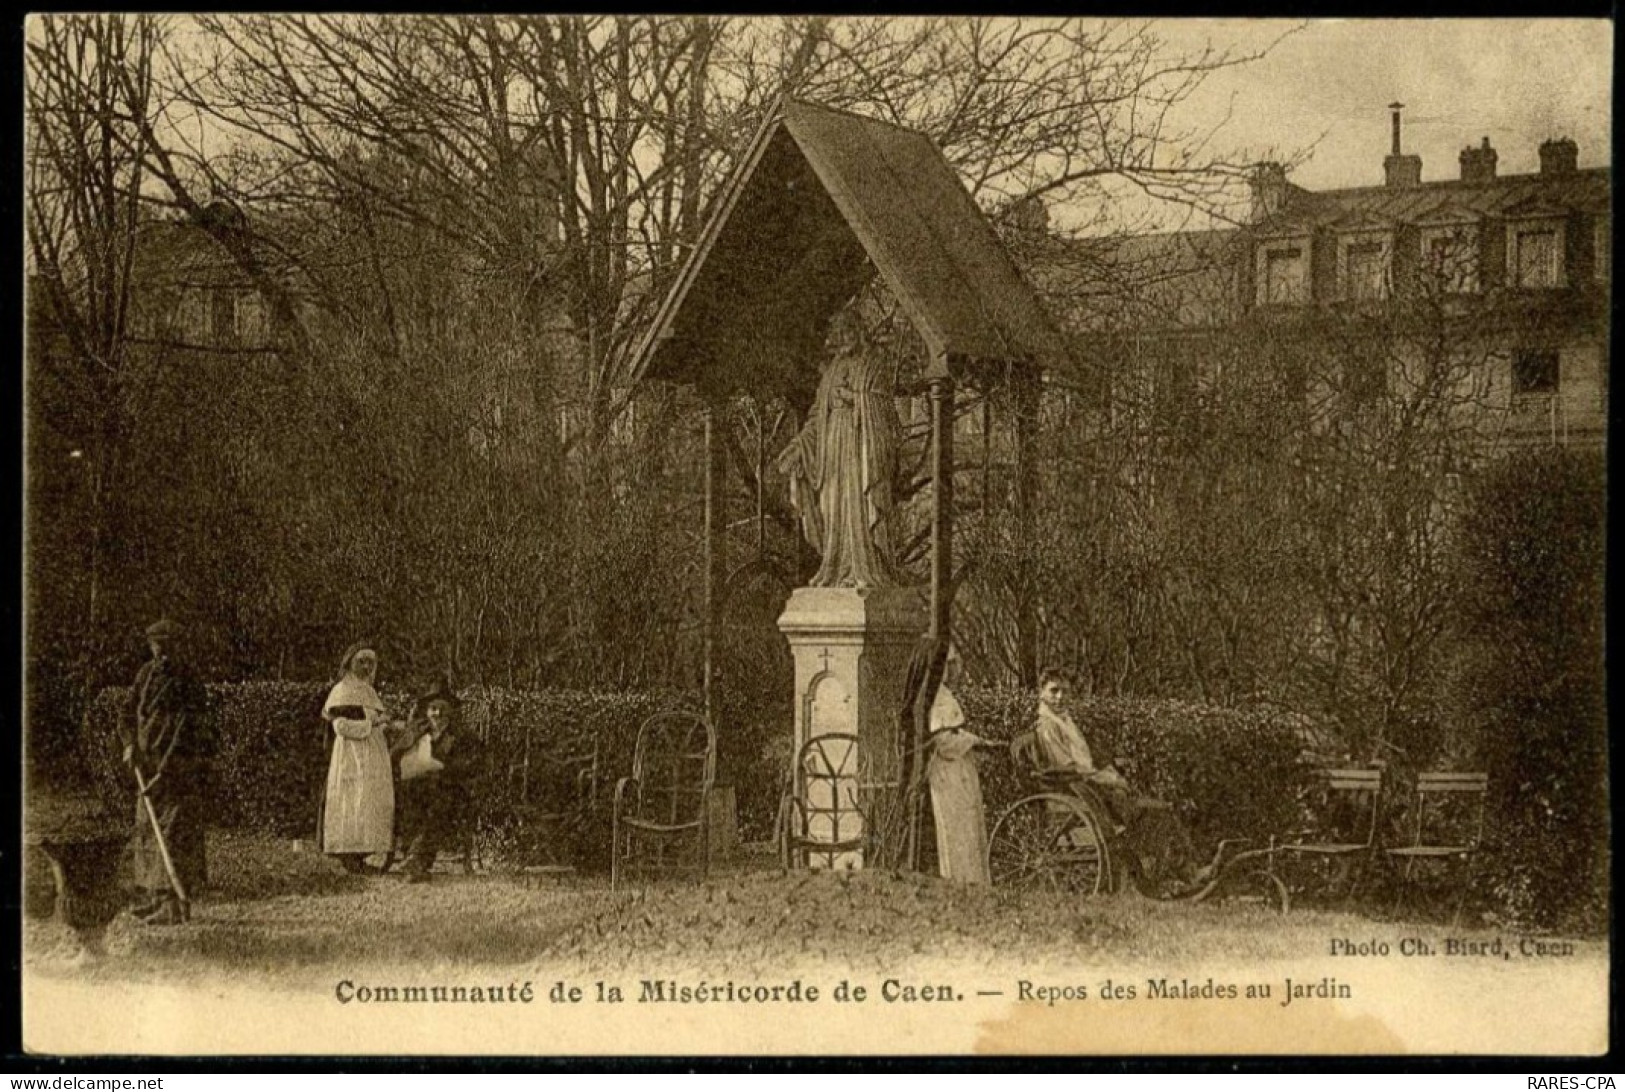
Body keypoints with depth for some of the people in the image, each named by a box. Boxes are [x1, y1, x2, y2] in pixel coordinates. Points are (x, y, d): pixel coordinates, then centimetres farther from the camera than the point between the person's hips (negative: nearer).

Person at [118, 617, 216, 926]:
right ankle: (154, 895, 22)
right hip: (149, 764, 8)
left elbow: (183, 738, -19)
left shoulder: (189, 687, -15)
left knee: (175, 831, -11)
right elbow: (129, 714, 15)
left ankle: (173, 904, -13)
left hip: (182, 770, -8)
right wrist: (130, 744, -2)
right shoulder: (146, 674, 7)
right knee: (146, 828, 12)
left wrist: (164, 773, -23)